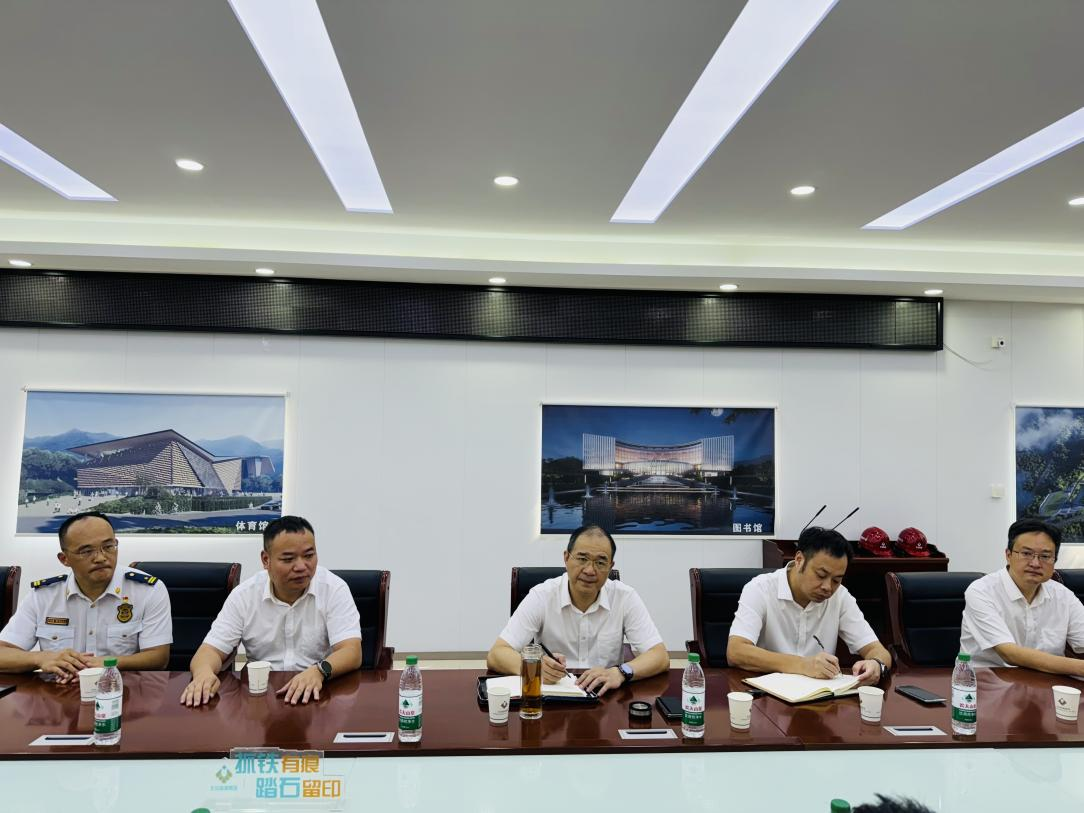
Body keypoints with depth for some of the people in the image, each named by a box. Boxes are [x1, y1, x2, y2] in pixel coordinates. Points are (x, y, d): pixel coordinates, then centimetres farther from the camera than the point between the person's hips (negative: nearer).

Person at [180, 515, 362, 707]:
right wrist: (204, 672, -25)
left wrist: (319, 671, -36)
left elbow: (351, 653, -15)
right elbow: (213, 649, -1)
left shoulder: (334, 589, -8)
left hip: (319, 694, -1)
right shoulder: (244, 595, 0)